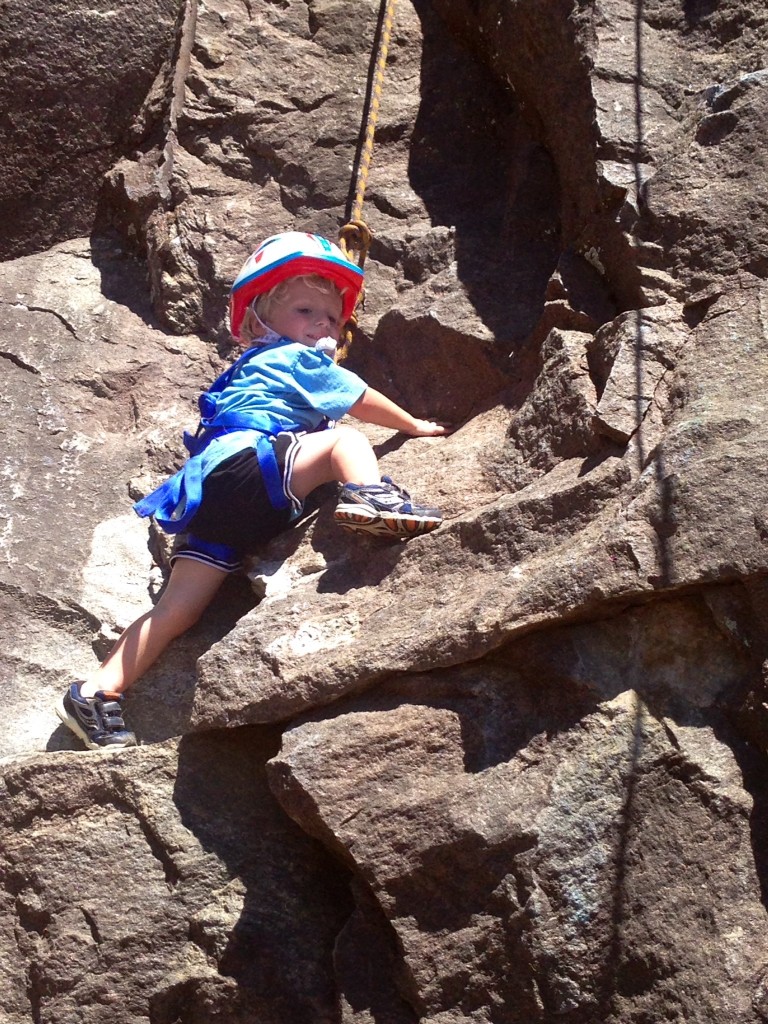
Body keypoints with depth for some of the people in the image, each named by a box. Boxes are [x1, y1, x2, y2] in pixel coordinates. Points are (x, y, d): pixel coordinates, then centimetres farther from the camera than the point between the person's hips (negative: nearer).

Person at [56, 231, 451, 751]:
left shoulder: (251, 370, 38)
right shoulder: (299, 361, 12)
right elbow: (363, 400, 19)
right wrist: (415, 425, 33)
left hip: (208, 494, 8)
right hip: (243, 466, -8)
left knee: (180, 606, 1)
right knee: (346, 440, -11)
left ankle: (96, 693, -2)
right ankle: (370, 495, -43)